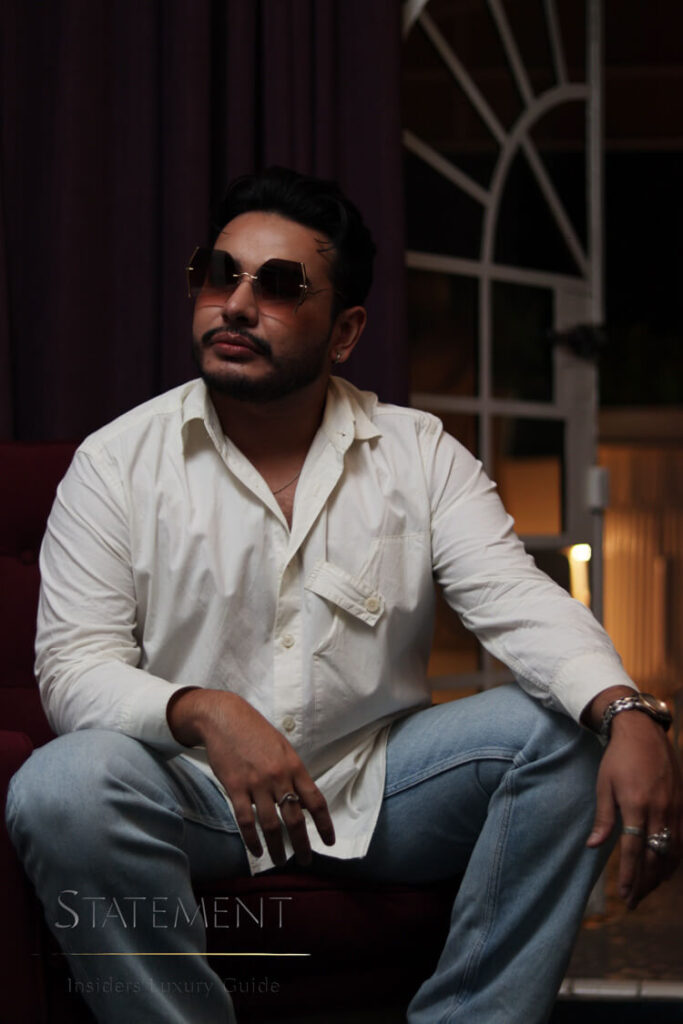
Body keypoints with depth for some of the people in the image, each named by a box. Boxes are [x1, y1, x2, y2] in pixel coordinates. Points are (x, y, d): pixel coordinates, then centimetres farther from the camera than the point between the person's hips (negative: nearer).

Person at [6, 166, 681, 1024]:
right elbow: (75, 665, -8)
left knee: (561, 730, -19)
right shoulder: (117, 463, -1)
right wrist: (206, 713, -30)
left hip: (377, 789, 2)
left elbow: (518, 602, -9)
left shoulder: (420, 455, 3)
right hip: (192, 792, -2)